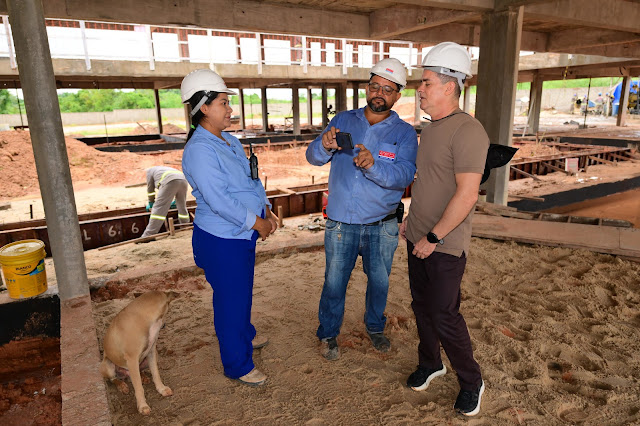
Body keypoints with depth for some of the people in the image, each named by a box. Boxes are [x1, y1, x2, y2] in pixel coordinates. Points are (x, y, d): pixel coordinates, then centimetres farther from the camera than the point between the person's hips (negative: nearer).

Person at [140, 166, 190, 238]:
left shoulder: (150, 170, 30)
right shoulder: (168, 169, 46)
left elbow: (150, 188, 28)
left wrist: (151, 203, 41)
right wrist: (175, 202, 56)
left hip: (170, 181, -6)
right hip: (183, 180, 6)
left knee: (159, 208, -6)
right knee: (182, 206, 22)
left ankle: (148, 235, -8)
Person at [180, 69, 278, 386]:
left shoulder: (230, 141, 10)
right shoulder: (199, 149, -21)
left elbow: (252, 179, 16)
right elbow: (218, 199, -26)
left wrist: (266, 211, 4)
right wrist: (256, 222, -18)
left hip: (244, 233, 9)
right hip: (221, 240, -9)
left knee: (243, 292, 26)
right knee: (231, 300, 5)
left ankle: (245, 336, 49)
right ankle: (238, 365, 23)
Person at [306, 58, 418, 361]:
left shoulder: (404, 133, -2)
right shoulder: (343, 121, 4)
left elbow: (405, 175, -18)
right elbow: (313, 157, -5)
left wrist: (373, 165, -37)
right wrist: (324, 146, -29)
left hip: (381, 225, 0)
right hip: (341, 222, 0)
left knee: (379, 281, 17)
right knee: (334, 281, 10)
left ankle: (375, 327, 42)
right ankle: (328, 333, 32)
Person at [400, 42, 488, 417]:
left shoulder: (468, 131, -19)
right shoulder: (430, 128, 10)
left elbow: (467, 194, -24)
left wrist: (433, 237, -19)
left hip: (445, 245, -8)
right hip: (419, 238, 8)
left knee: (445, 315, 2)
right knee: (422, 306, 18)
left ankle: (471, 382, 26)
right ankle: (430, 363, 40)